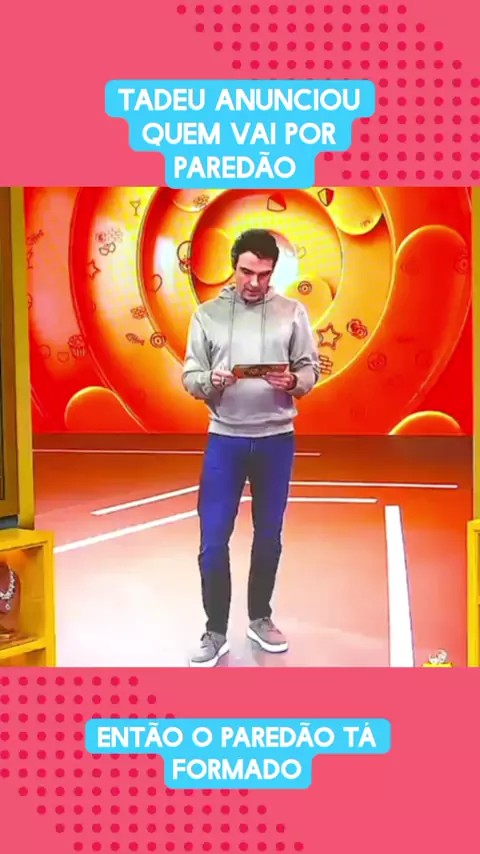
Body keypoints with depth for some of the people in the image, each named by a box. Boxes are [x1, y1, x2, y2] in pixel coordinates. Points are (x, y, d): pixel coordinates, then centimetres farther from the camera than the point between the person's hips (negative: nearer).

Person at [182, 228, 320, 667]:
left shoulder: (292, 312, 1)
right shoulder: (208, 313, 1)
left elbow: (312, 369, 2)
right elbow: (189, 377, 0)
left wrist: (292, 381, -20)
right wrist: (211, 380, -21)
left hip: (276, 439, 1)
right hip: (225, 439, 0)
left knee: (269, 536, 12)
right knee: (214, 540, -1)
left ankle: (260, 618, 31)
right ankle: (215, 632, 14)